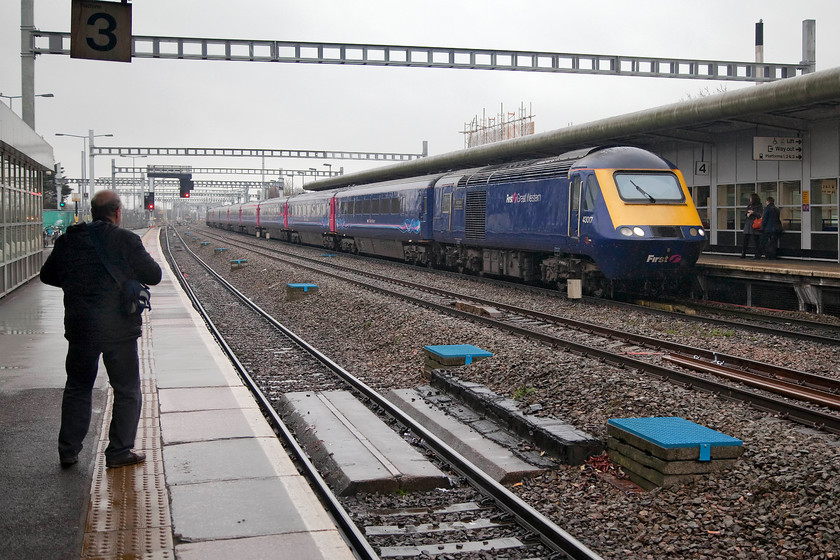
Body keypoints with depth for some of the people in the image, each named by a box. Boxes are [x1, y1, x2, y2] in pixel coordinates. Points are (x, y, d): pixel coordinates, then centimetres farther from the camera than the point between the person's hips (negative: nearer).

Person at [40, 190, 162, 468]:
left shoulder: (68, 240, 2)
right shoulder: (126, 240, -11)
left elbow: (47, 275, 14)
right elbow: (153, 276, -6)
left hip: (79, 328, 4)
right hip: (119, 329, -4)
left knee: (77, 388, 18)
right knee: (127, 391, 9)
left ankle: (68, 451, 21)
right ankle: (119, 451, 10)